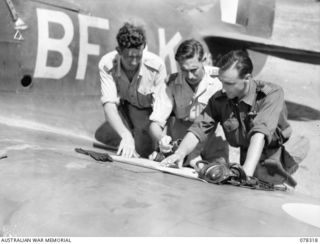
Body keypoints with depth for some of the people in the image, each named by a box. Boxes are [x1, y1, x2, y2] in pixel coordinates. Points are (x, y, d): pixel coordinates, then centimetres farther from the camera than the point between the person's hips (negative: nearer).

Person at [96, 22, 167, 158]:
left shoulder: (156, 65, -27)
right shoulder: (106, 64, -23)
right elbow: (109, 104, -30)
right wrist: (126, 135, -46)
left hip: (150, 111, -2)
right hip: (124, 111, 3)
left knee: (144, 147, -26)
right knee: (102, 134, -20)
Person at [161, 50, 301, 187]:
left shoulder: (272, 94, -14)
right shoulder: (219, 99, -3)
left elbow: (260, 133, -28)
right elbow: (199, 129, -7)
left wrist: (246, 171, -39)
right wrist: (180, 152, -26)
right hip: (243, 161, 3)